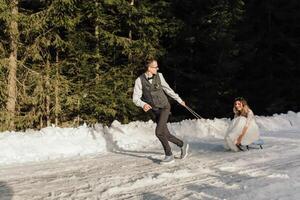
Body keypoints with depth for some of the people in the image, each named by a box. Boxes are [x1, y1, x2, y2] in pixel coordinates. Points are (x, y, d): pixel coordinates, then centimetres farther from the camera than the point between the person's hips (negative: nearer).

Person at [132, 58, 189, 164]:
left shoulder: (159, 76, -5)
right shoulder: (139, 80, -11)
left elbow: (167, 89, 10)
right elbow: (135, 98, -15)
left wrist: (179, 100, 18)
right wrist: (143, 104, -37)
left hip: (164, 107, -2)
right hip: (153, 111, 2)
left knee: (159, 132, -18)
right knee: (166, 135, 6)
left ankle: (169, 155, -3)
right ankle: (183, 145, 30)